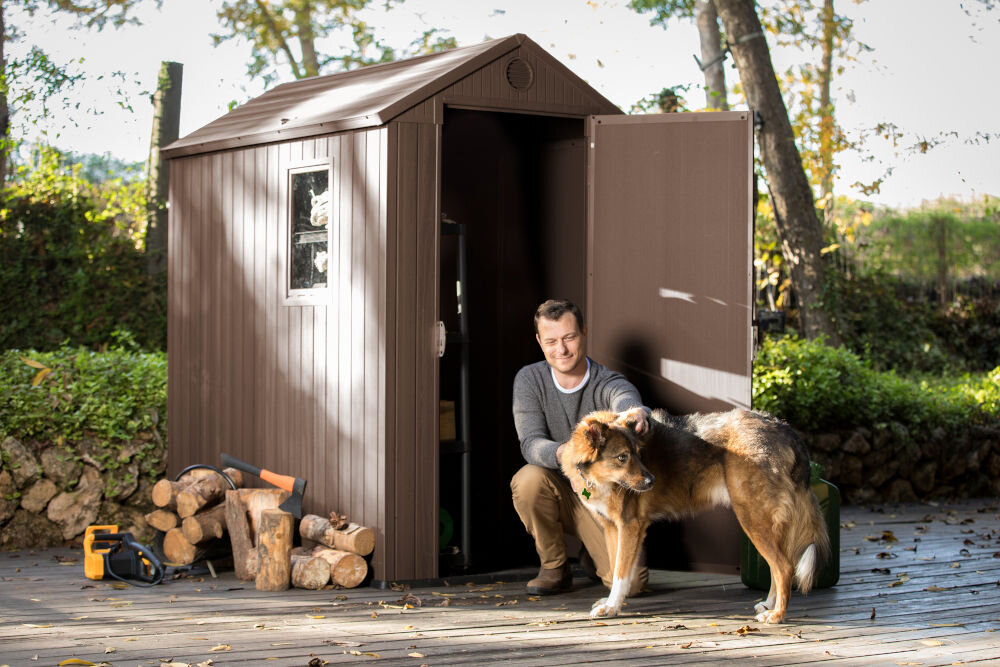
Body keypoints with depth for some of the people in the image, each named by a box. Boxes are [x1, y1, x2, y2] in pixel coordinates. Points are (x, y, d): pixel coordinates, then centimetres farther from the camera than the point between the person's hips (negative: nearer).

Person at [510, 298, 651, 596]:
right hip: (558, 491, 1)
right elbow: (531, 443, -20)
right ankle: (554, 567, -9)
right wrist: (562, 454, -45)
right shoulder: (530, 379, -8)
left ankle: (595, 557, 19)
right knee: (529, 479, -34)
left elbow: (625, 400, -39)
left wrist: (636, 413, -67)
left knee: (631, 581, -20)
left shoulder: (608, 383, -13)